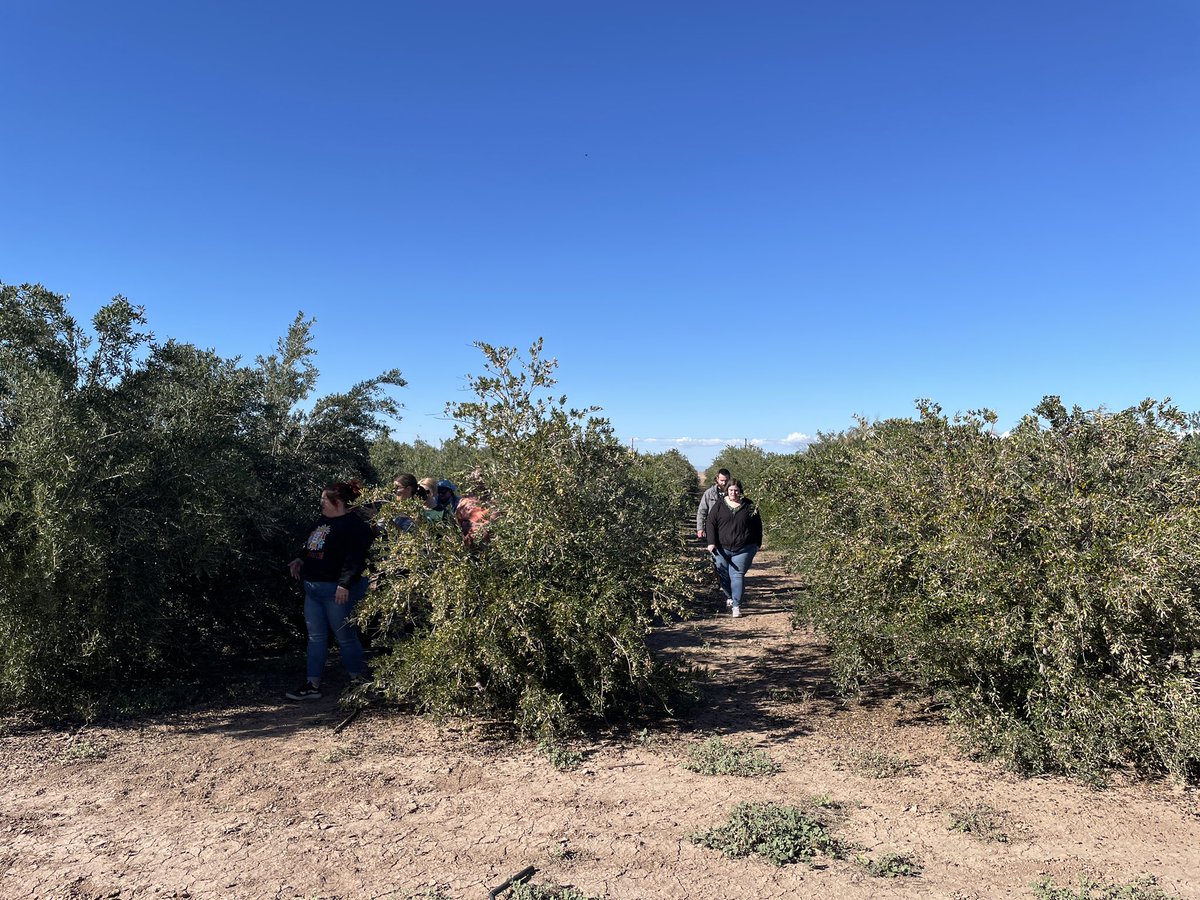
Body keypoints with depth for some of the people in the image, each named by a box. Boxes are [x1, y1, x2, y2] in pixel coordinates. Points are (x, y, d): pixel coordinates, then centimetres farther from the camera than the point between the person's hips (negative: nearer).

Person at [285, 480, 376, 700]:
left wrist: (344, 584, -27)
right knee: (316, 637, 11)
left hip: (335, 590, -9)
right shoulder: (323, 521, 14)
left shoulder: (353, 526, -15)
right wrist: (300, 560, 15)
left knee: (345, 636, 2)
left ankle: (359, 680, 18)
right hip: (312, 587, 9)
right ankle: (313, 685, 17)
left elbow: (354, 558, -22)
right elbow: (311, 547, 29)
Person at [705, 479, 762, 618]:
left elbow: (757, 526, 10)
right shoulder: (719, 506, 2)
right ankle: (730, 597, 33)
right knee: (723, 574, 8)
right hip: (722, 548, 1)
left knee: (737, 575, -6)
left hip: (743, 549, -1)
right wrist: (711, 542, -10)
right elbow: (711, 524, 0)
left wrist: (757, 544, 7)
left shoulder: (749, 506, 3)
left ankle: (736, 605, -1)